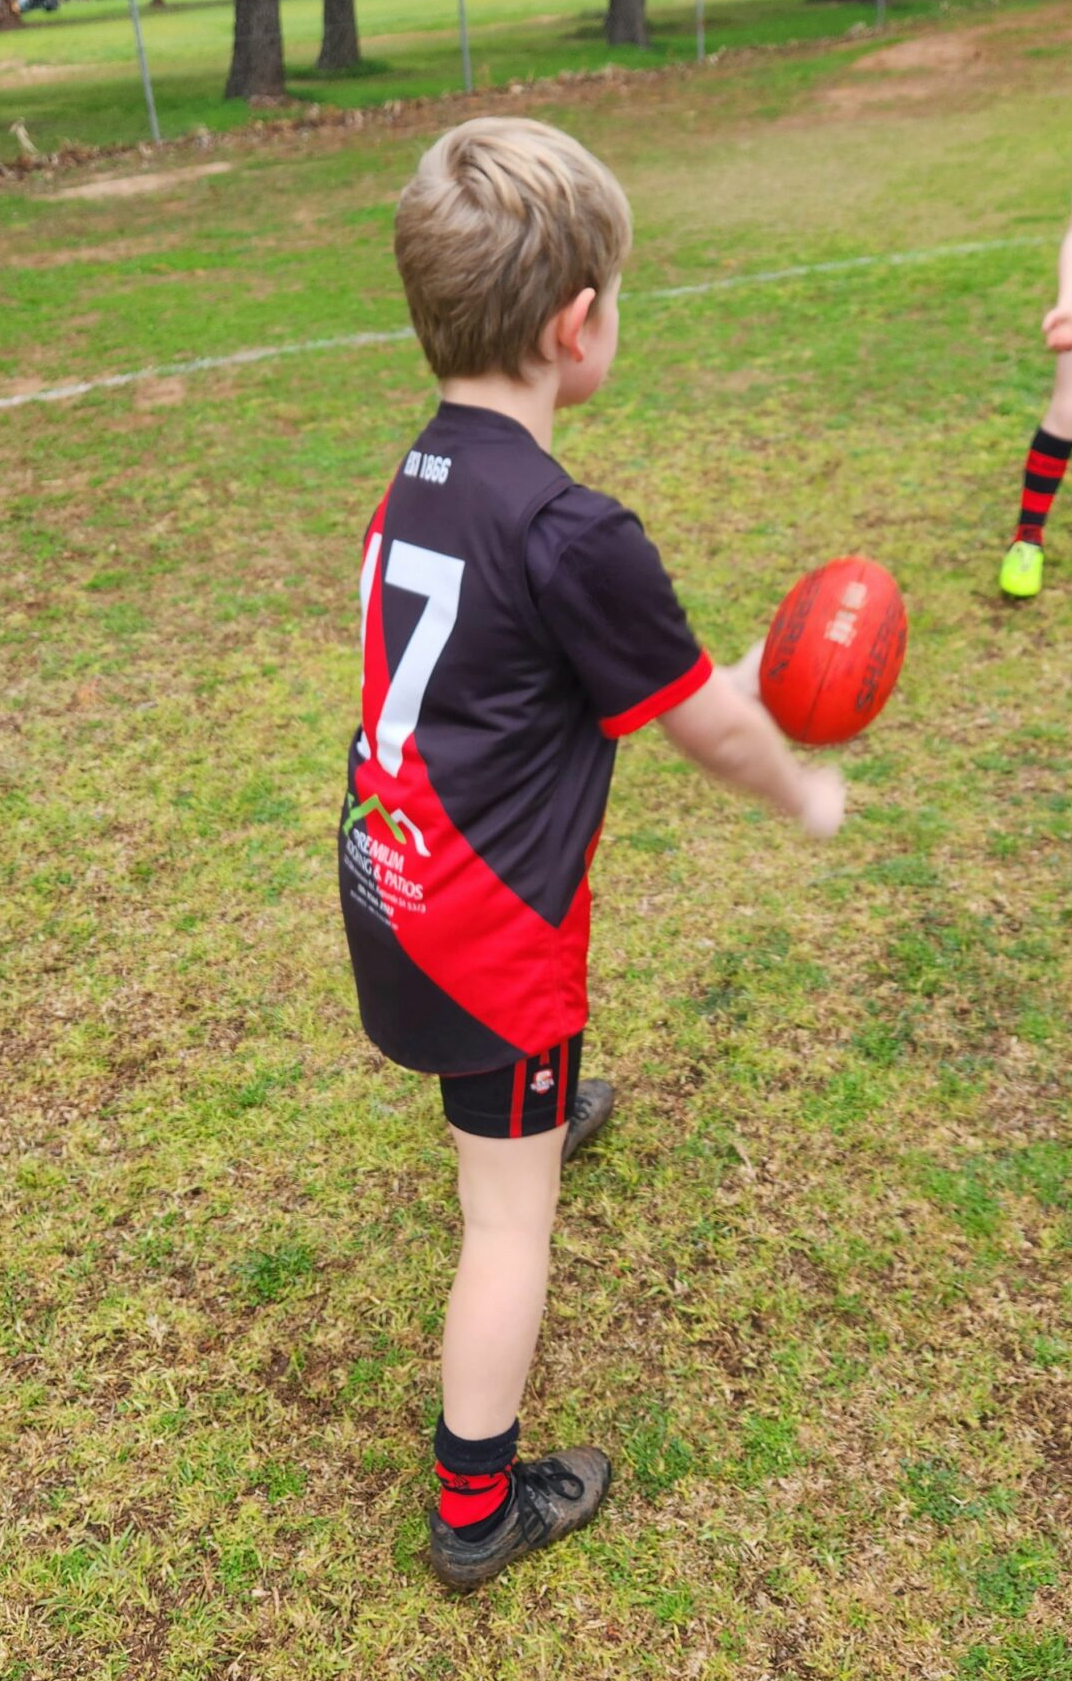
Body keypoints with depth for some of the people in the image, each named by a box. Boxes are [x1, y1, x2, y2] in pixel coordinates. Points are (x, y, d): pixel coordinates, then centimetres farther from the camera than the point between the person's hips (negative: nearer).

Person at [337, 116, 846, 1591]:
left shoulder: (418, 483, 1)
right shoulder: (575, 536, -25)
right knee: (511, 1223, 9)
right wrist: (805, 794, 7)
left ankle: (532, 1117, 72)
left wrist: (721, 675, 16)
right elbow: (712, 729, -13)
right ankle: (477, 1513, 26)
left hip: (387, 887, 8)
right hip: (483, 931, -8)